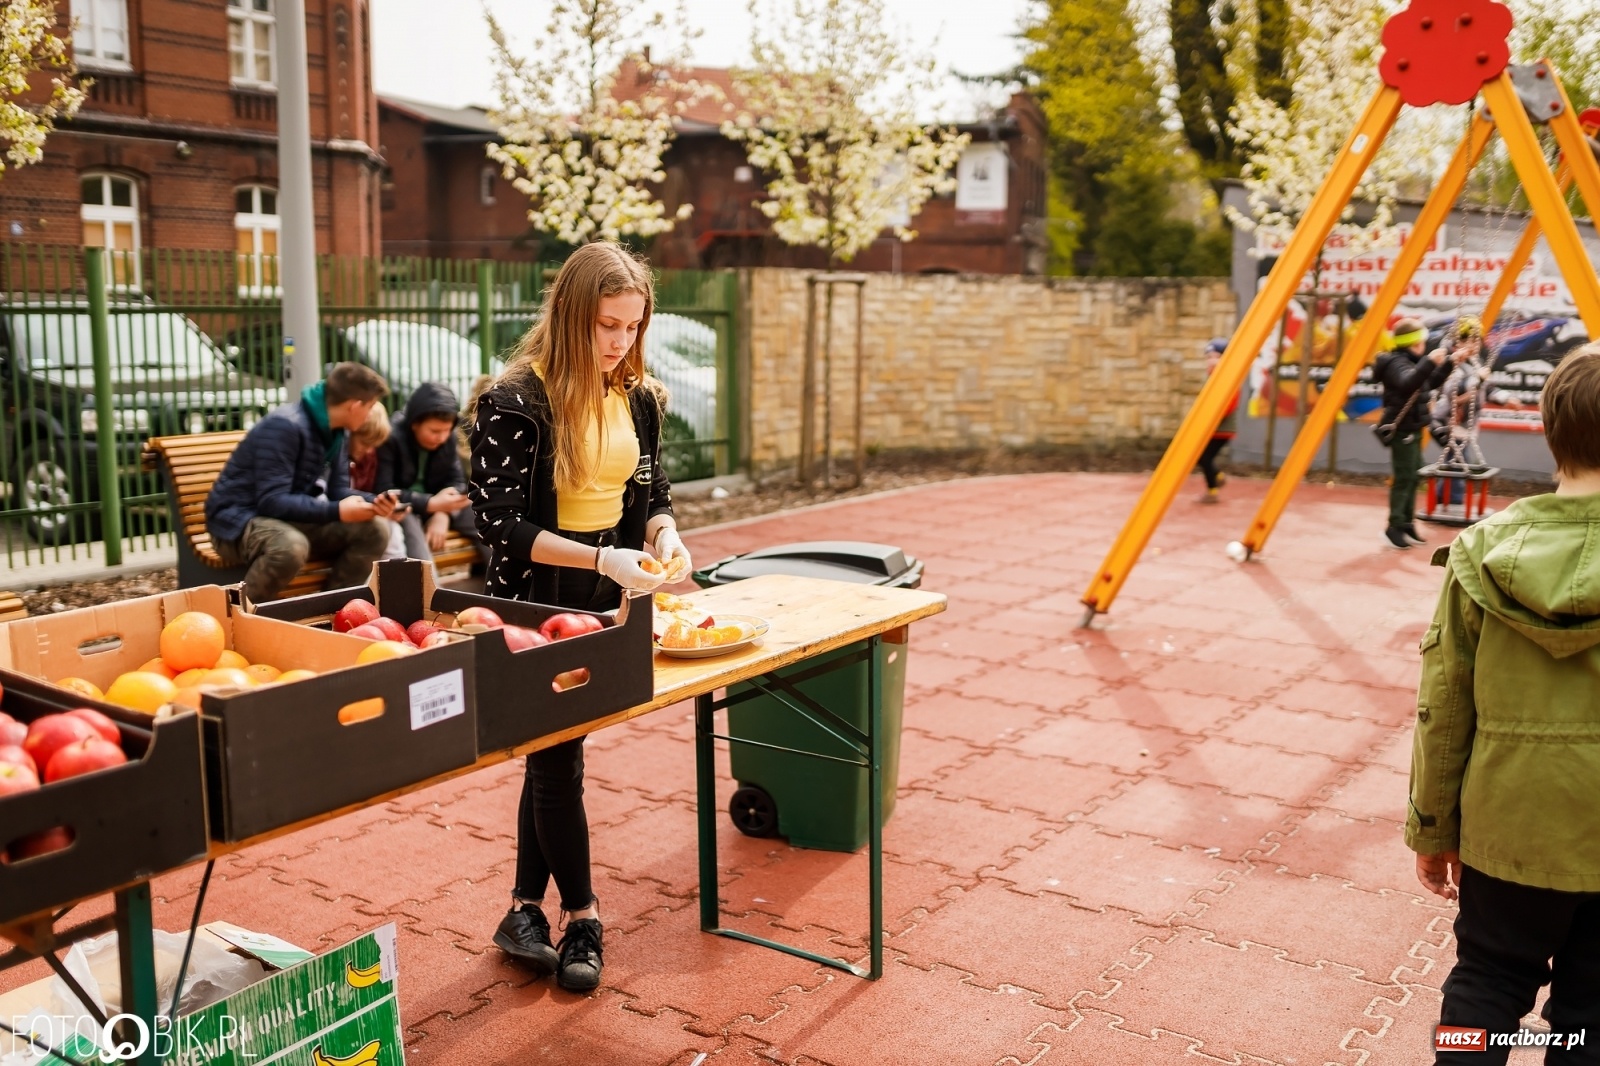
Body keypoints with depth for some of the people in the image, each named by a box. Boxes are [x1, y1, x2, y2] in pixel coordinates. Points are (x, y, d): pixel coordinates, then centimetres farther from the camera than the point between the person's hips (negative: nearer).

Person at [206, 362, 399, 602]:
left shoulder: (334, 431, 4)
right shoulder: (285, 426, -24)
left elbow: (337, 490, 7)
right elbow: (272, 501, -28)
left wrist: (373, 501, -14)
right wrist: (336, 511, -31)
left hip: (293, 520, 8)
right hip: (239, 521, -8)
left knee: (375, 530, -10)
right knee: (290, 545, -41)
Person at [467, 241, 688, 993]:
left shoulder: (638, 398, 2)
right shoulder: (515, 402, -17)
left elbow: (651, 494, 11)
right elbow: (504, 525, -19)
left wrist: (663, 532, -12)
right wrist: (601, 557, -28)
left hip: (607, 601, 6)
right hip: (537, 604, -6)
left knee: (551, 754, 14)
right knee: (557, 758, 3)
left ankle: (524, 912, 26)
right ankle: (581, 916, 21)